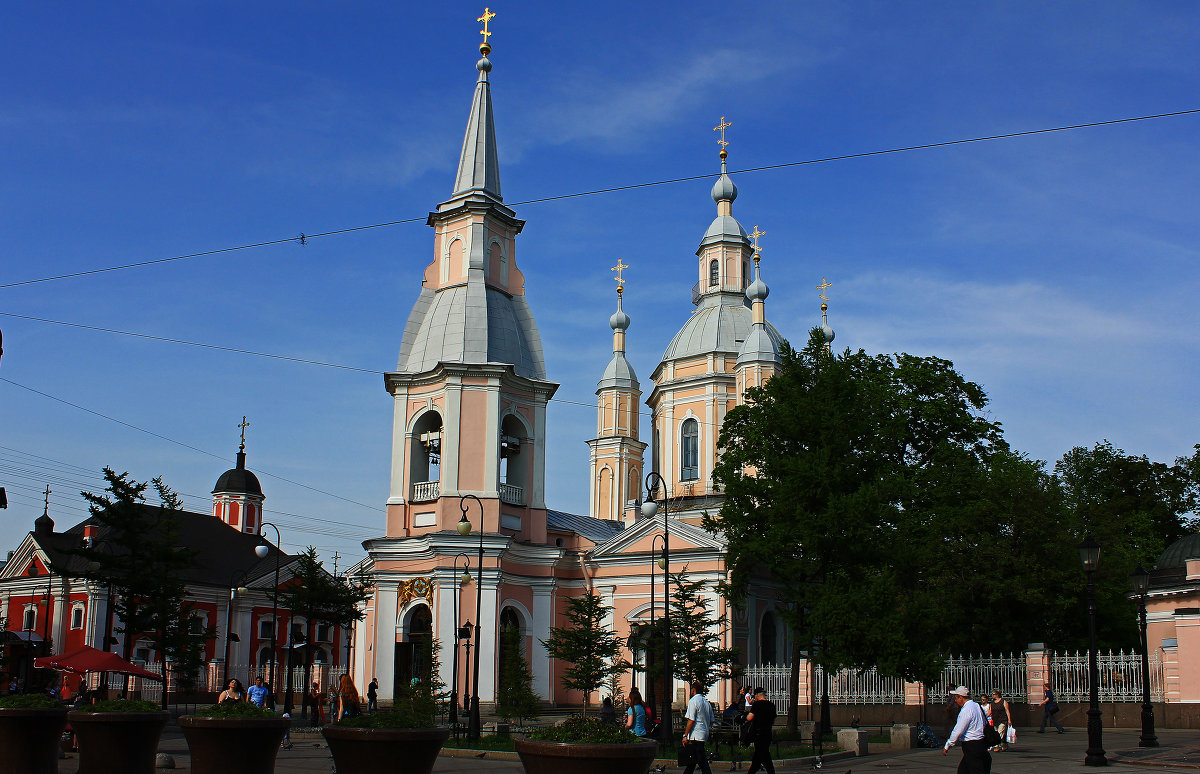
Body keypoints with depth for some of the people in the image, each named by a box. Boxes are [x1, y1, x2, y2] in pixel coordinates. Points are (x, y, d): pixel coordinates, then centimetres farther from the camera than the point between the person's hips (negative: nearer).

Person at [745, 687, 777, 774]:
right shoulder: (771, 705, 9)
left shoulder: (757, 704, -10)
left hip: (758, 733, -6)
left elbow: (749, 718, -16)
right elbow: (773, 721, 16)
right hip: (768, 733, 6)